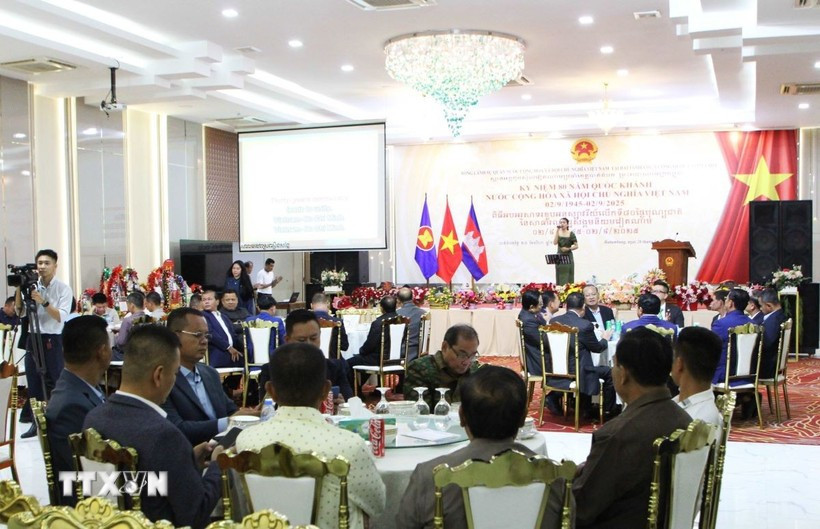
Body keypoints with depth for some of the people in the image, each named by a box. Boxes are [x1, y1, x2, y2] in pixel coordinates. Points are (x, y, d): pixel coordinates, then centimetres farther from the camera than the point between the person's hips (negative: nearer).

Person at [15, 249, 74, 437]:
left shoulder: (63, 288, -5)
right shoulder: (31, 286, 7)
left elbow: (61, 316, -15)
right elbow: (20, 313, 4)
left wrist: (43, 301, -24)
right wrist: (19, 289, -6)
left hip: (54, 340, -4)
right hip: (33, 338, 4)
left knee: (55, 383, -2)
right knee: (33, 382, 7)